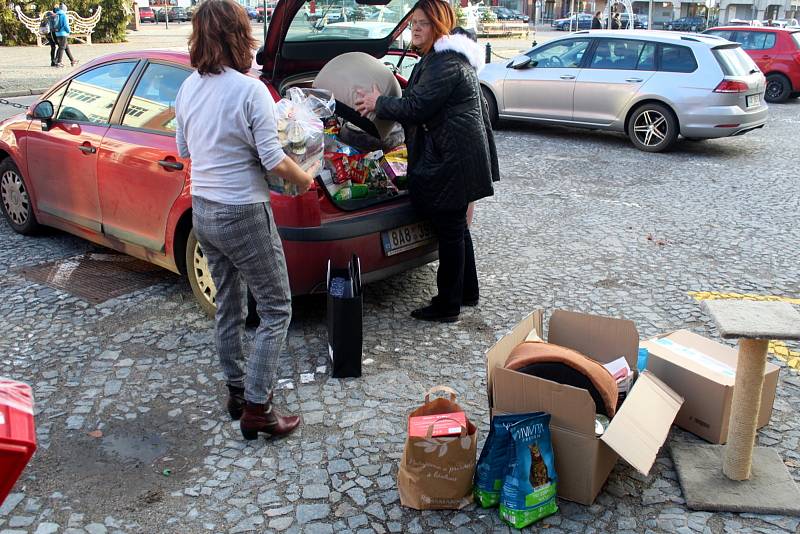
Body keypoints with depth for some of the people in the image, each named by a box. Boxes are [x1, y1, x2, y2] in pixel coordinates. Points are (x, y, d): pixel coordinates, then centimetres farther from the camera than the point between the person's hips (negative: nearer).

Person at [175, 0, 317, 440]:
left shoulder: (189, 88, 3)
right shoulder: (250, 90, -18)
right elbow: (273, 160, -18)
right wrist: (304, 179, 0)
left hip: (202, 211, 8)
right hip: (243, 215, -7)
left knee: (227, 305, 19)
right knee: (276, 310, 4)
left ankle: (237, 391, 32)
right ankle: (256, 409, 6)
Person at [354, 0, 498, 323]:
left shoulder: (445, 63, -18)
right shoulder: (450, 55, 17)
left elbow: (416, 108, -20)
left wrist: (379, 103, -6)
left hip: (452, 161, -11)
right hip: (458, 156, 11)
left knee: (449, 230, -2)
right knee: (457, 226, 19)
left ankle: (447, 306, 10)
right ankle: (467, 292, 33)